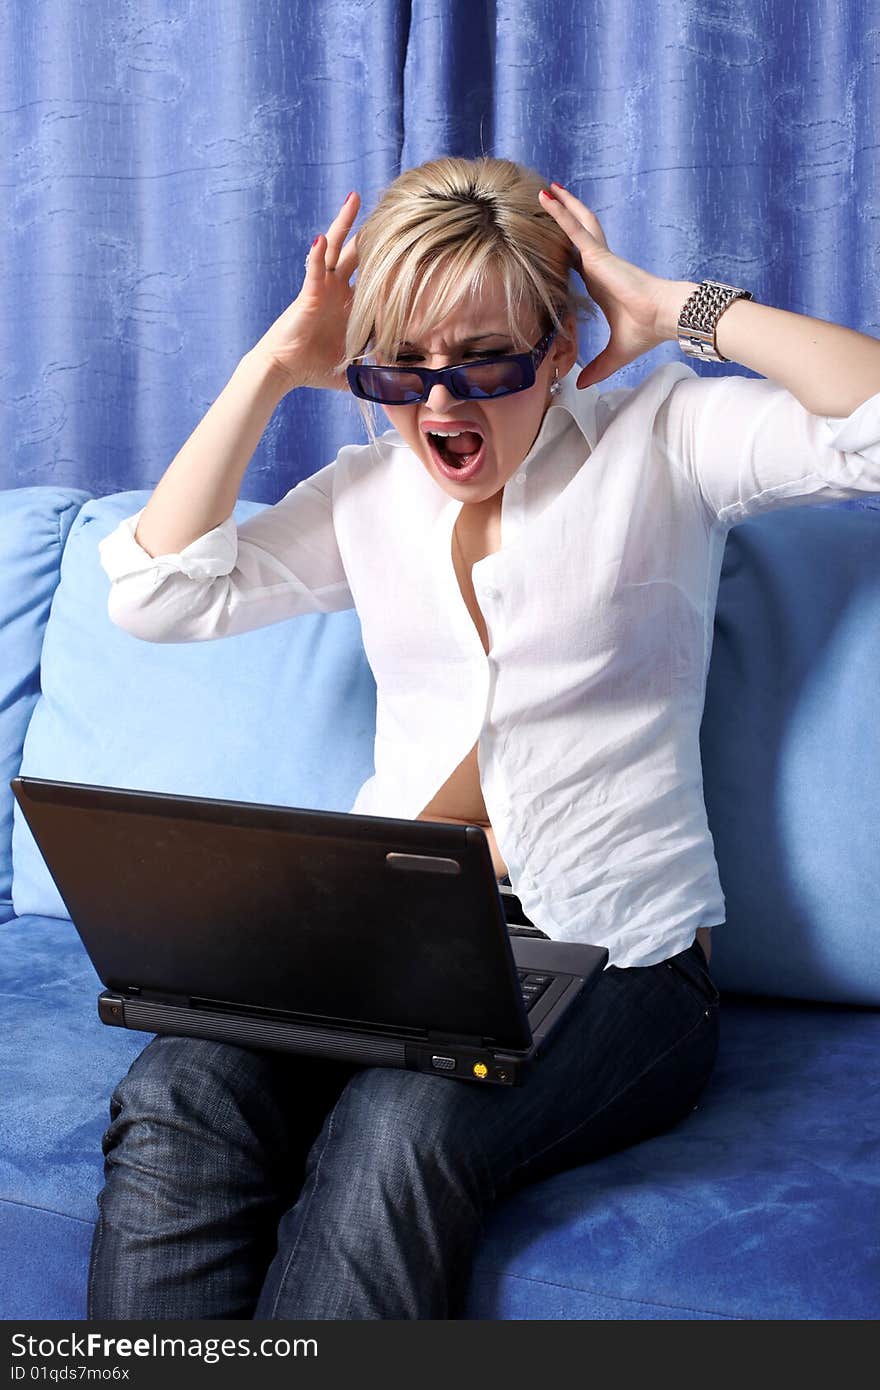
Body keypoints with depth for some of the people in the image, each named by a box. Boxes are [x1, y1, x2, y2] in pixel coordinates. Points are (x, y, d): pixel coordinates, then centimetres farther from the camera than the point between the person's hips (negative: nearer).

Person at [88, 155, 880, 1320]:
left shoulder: (661, 439, 2)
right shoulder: (368, 491, 16)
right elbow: (157, 594, 9)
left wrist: (682, 310, -8)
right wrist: (271, 371, 7)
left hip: (614, 957, -4)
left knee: (401, 1130, -34)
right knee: (176, 1101, -26)